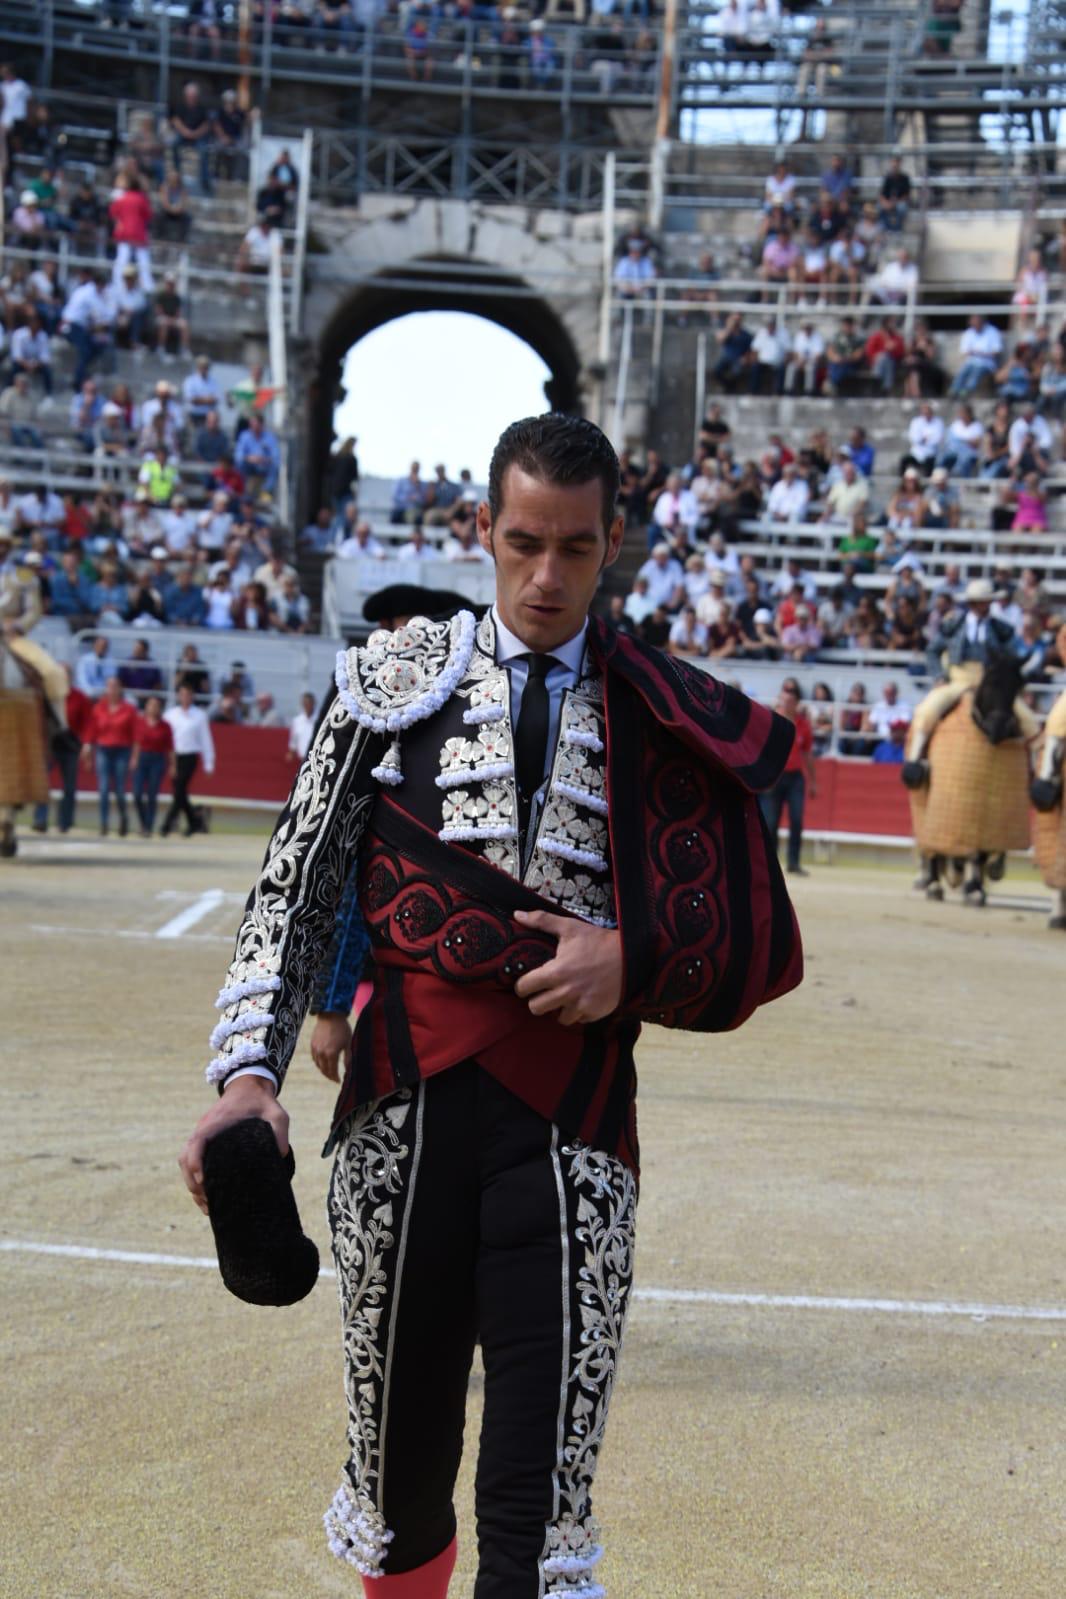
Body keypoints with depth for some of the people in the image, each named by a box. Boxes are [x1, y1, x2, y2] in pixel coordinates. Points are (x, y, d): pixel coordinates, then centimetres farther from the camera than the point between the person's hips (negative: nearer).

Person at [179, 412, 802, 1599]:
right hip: (406, 1108, 1)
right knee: (398, 1470, 11)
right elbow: (299, 886, 3)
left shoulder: (669, 721, 8)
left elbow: (760, 944, 11)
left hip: (570, 1126, -1)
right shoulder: (395, 678, 8)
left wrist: (633, 964, -8)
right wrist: (251, 1067, -11)